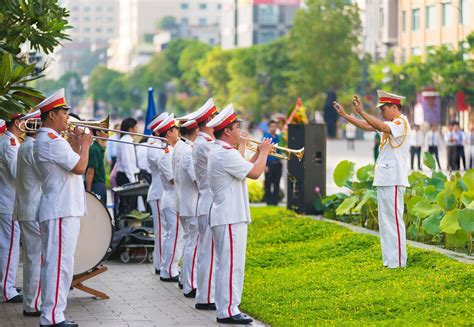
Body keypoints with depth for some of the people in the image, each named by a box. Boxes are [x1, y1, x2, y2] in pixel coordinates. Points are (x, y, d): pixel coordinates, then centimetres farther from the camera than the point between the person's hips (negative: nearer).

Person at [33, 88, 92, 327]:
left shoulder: (45, 139, 18)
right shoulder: (52, 141, -16)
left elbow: (72, 164, 22)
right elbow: (80, 167, -18)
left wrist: (76, 145, 12)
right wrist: (84, 145, -4)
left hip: (63, 210, 11)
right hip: (61, 211, -11)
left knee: (54, 263, 13)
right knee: (59, 264, -10)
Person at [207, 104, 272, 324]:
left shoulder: (217, 152, 16)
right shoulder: (227, 154, -18)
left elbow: (244, 169, 22)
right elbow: (255, 173, -19)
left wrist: (258, 154, 15)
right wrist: (264, 152, -4)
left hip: (225, 216, 11)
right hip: (231, 218, -11)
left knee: (224, 264, 13)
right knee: (231, 265, -9)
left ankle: (224, 308, 18)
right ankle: (228, 311, -8)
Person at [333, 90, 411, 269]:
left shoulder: (401, 122, -10)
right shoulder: (390, 124, 19)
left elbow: (382, 127, -27)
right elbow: (367, 126, 21)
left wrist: (361, 112, -34)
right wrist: (345, 115, 16)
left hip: (394, 180, -10)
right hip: (383, 179, 10)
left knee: (394, 219, -9)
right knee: (384, 220, 10)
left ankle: (398, 261, -8)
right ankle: (388, 260, 14)